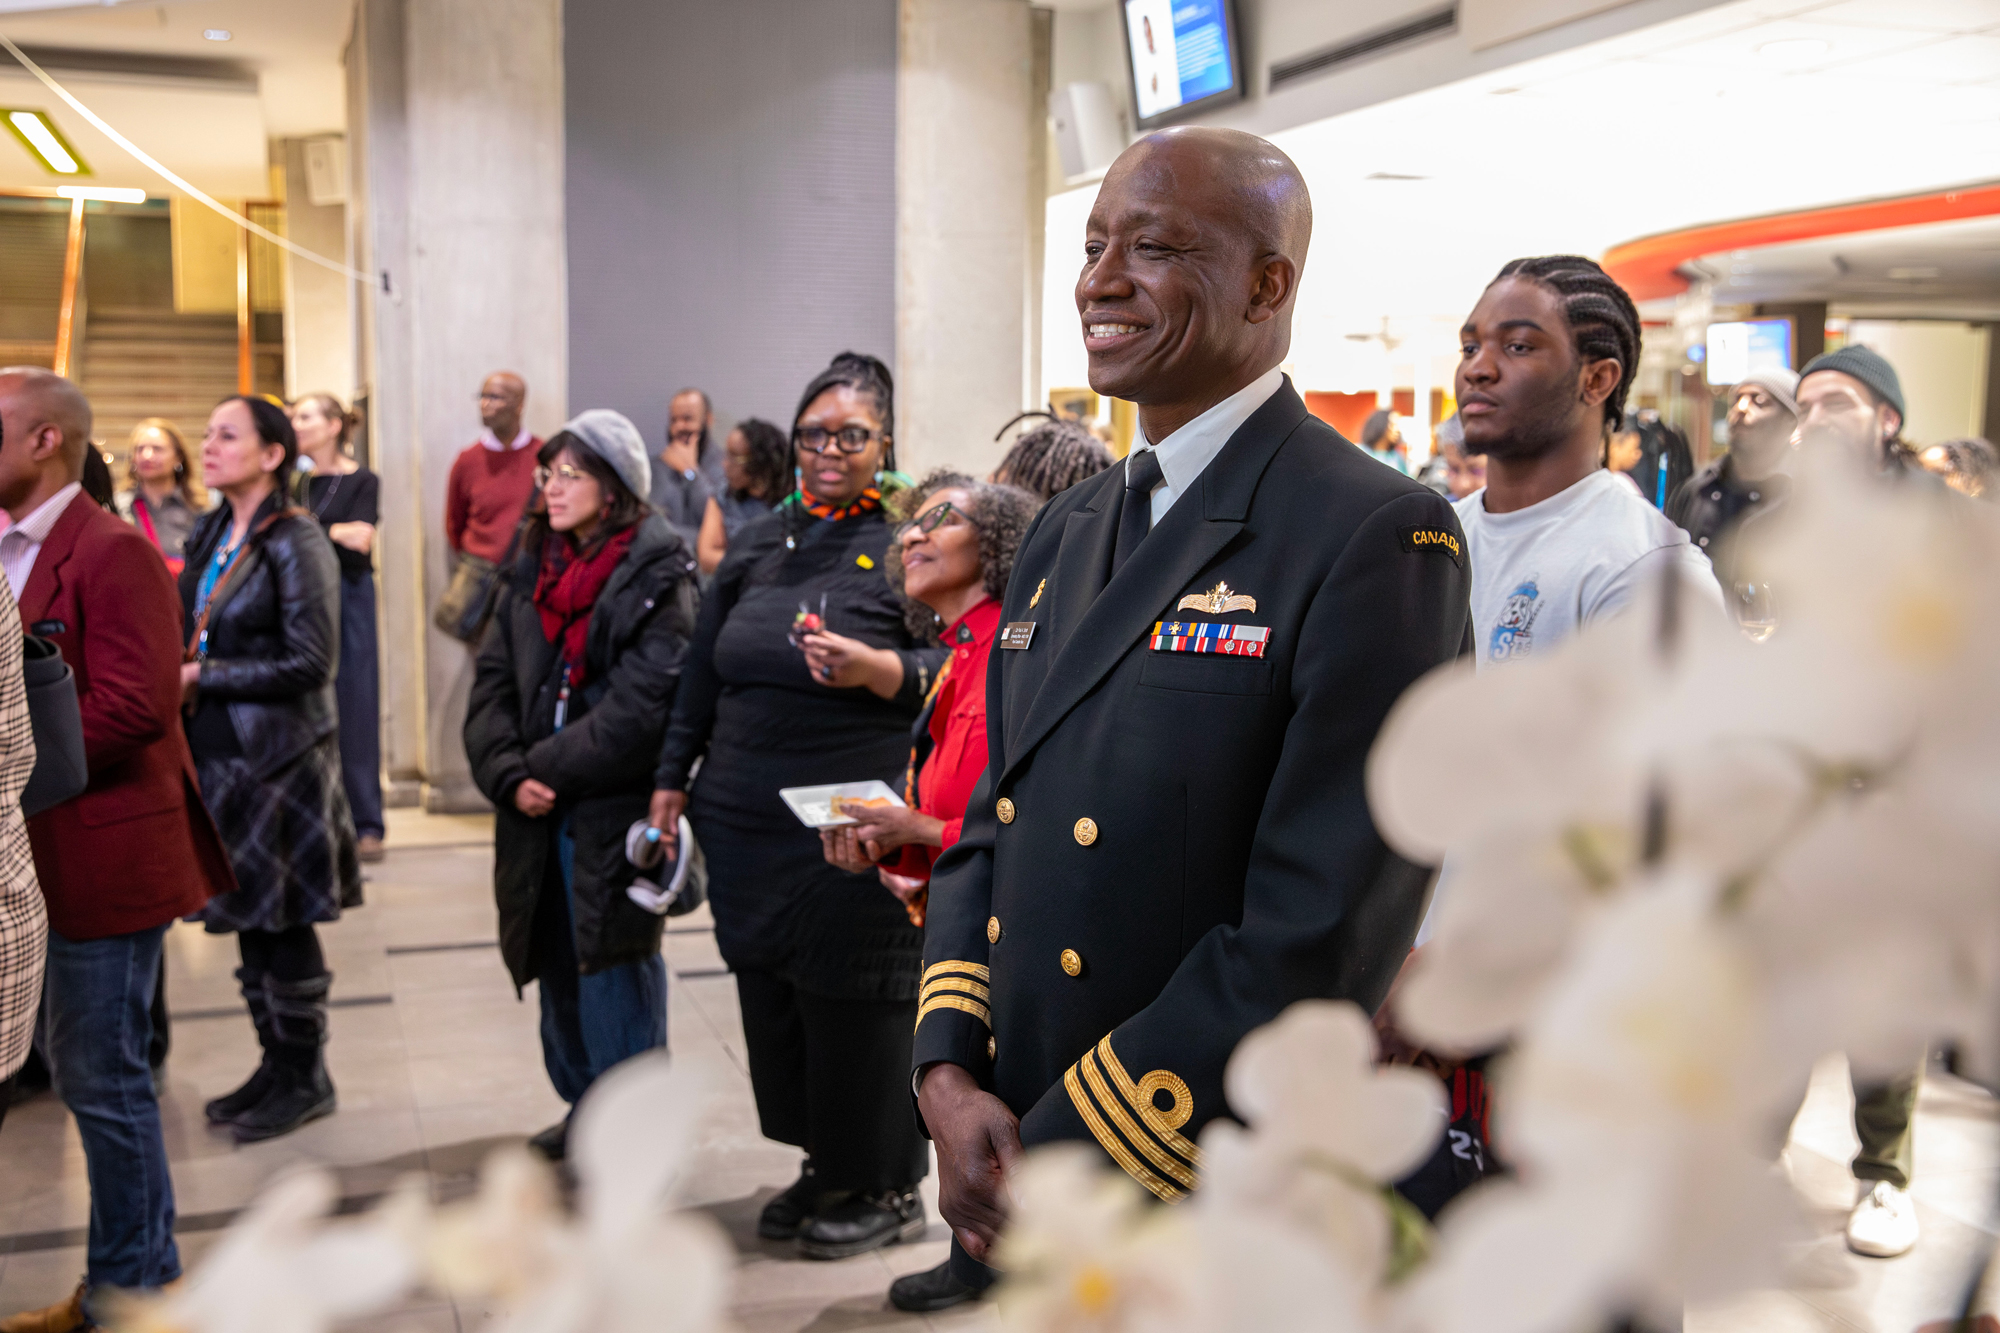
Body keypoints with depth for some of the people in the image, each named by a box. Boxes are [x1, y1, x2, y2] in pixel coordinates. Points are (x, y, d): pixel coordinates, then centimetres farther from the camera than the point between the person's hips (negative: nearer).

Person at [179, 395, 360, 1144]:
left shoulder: (295, 543, -13)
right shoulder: (210, 537, 11)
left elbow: (310, 663, -17)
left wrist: (203, 678, -14)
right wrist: (177, 674, 0)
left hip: (279, 758, -8)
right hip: (219, 752, 8)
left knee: (284, 926, 1)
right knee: (248, 921, 14)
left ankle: (306, 1080, 14)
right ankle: (276, 1064, 26)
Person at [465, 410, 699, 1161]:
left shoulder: (656, 576, -7)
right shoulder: (532, 571, 14)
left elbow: (642, 702, -16)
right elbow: (493, 682, 8)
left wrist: (548, 765, -14)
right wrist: (508, 776, -8)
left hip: (615, 811, -7)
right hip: (541, 815, 7)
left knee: (613, 970, -4)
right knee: (558, 969, 14)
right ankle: (587, 1106, 30)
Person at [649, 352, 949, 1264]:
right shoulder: (758, 545, 15)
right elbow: (701, 674, 19)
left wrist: (873, 667, -23)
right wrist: (672, 780, 17)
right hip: (748, 822, 6)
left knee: (855, 1005, 1)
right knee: (772, 997, 12)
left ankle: (887, 1188, 19)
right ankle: (825, 1165, 30)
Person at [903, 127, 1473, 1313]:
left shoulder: (1377, 539, -16)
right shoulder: (1066, 533, 9)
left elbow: (1319, 939, -21)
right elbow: (990, 827, 10)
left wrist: (1062, 1158, -16)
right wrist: (948, 1077, -5)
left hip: (1224, 1219, -6)